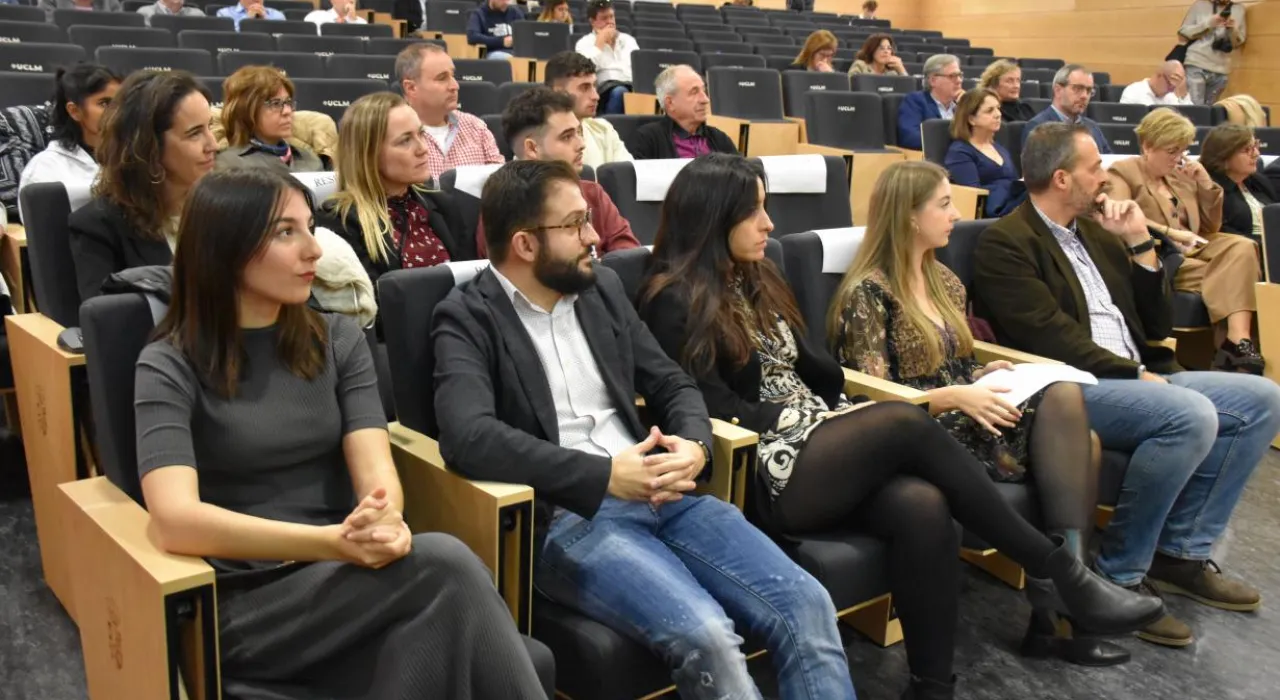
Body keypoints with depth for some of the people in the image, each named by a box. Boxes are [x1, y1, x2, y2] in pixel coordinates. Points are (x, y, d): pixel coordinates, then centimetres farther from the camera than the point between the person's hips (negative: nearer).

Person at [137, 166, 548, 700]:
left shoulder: (340, 340, 9)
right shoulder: (170, 367, -3)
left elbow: (375, 472, -4)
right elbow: (176, 520, -18)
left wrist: (383, 521, -28)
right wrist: (334, 542, -30)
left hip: (343, 586, 4)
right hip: (244, 606, -3)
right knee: (444, 565, -31)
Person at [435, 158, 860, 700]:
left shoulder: (602, 287, 16)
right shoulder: (467, 318, -2)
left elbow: (671, 384, 18)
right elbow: (469, 436, -20)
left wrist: (694, 445, -6)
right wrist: (606, 475, -20)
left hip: (660, 495, 6)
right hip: (568, 519, -6)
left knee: (807, 606, -13)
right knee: (707, 636, -29)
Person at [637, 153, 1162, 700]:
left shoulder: (755, 279, 19)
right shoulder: (675, 303, -5)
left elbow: (810, 367, 16)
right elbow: (718, 408, -11)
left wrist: (843, 417, -1)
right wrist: (810, 420, -12)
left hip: (815, 444, 7)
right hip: (761, 471, -7)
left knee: (922, 505, -24)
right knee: (906, 424, -26)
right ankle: (1059, 568, -15)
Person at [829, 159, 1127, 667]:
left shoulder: (945, 281, 18)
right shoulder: (868, 294, -7)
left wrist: (985, 376, 2)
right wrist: (957, 397, -20)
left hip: (960, 419, 7)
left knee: (1070, 413, -21)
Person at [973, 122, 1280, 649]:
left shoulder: (1096, 234, 18)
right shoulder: (1006, 244, -7)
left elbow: (1154, 324, 18)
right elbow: (1051, 338, -17)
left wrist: (1141, 245, 8)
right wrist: (1135, 374, -15)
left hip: (1135, 379, 9)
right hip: (1070, 388, -9)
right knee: (1192, 416, -30)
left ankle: (1182, 552, 3)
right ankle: (1119, 573, -15)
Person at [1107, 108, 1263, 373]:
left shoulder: (1182, 176, 21)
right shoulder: (1122, 172, 4)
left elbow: (1211, 229, 23)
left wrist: (1206, 184, 11)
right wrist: (1169, 232, -19)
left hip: (1192, 253, 6)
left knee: (1242, 247, -24)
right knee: (1226, 275, -27)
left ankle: (1237, 344, -35)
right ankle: (1237, 344, -26)